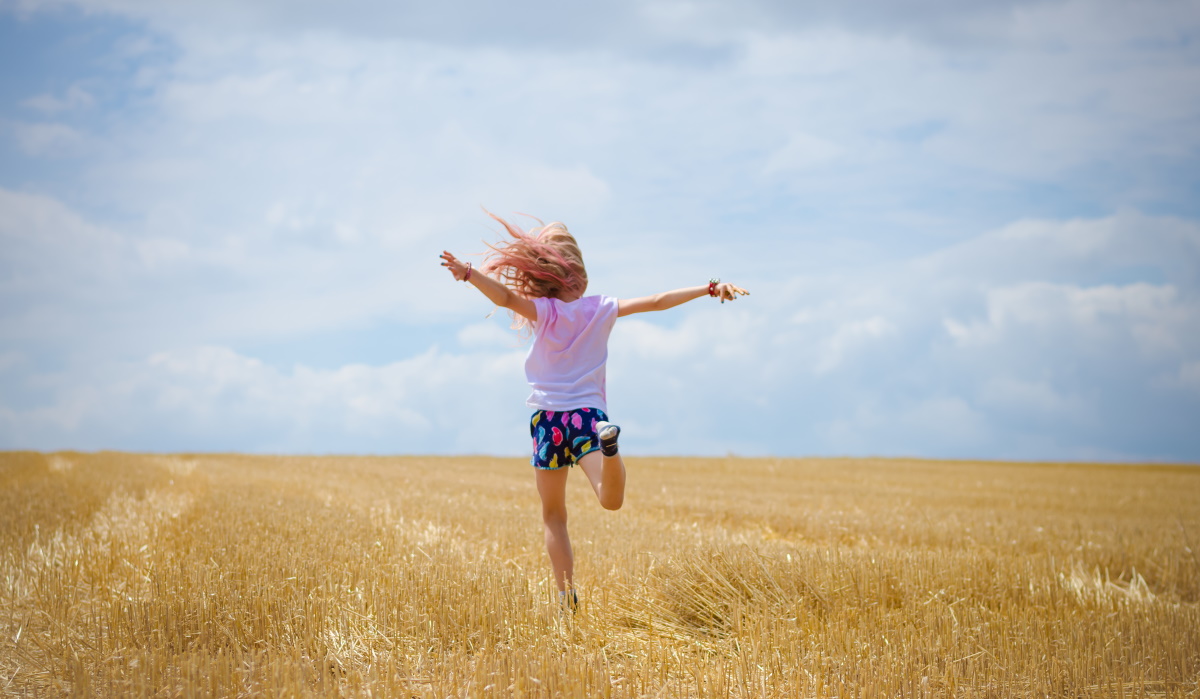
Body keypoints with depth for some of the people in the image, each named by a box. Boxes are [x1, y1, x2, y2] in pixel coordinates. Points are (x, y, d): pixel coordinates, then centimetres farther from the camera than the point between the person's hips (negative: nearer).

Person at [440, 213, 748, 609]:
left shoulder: (546, 311, -5)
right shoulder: (602, 309, 5)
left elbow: (505, 297, -23)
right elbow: (656, 302, 2)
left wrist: (468, 274, -30)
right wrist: (708, 289, 4)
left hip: (549, 419, -1)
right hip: (589, 413, 1)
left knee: (553, 516, 12)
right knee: (611, 500, -17)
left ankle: (566, 596, 4)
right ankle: (608, 444, -47)